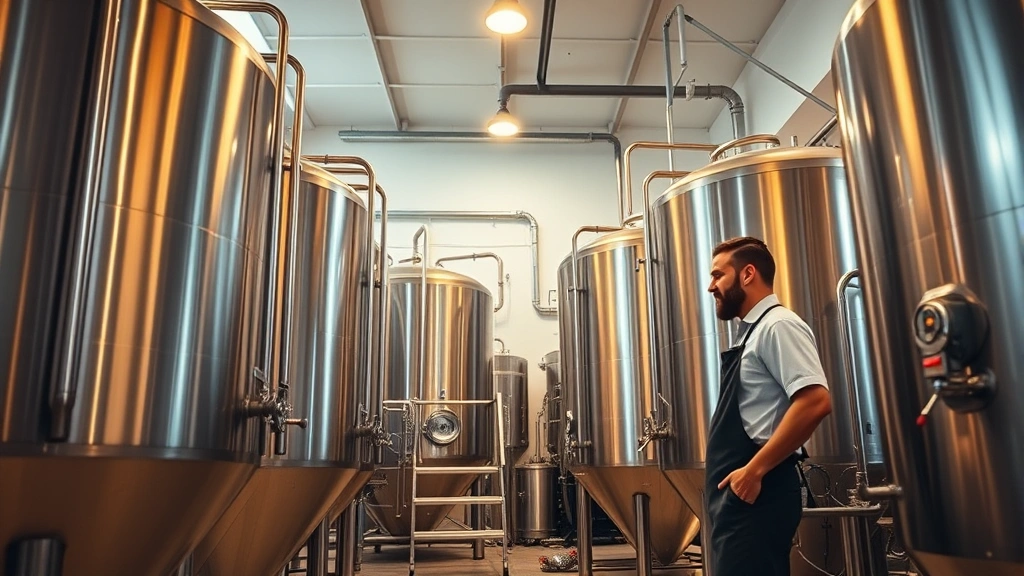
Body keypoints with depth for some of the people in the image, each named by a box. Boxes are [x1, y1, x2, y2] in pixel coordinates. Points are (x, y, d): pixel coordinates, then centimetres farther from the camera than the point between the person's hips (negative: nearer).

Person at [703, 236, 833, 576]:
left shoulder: (777, 325, -11)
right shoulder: (753, 332, 18)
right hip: (738, 492, 9)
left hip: (755, 491, -9)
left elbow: (815, 402, -23)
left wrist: (754, 470, -21)